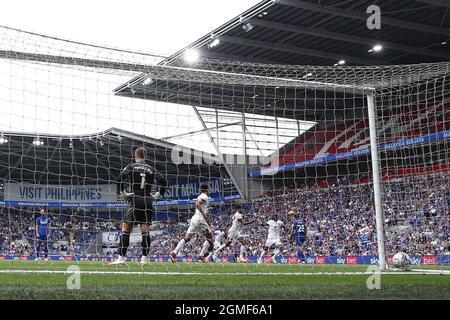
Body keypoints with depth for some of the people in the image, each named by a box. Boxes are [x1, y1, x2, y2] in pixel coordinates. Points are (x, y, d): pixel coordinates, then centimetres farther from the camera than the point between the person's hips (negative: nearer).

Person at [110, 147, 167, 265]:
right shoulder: (151, 169, 13)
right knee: (145, 231, 2)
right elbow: (163, 182, 4)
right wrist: (158, 195, 9)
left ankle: (121, 257, -6)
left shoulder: (131, 167, 5)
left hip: (134, 201, -3)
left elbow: (121, 178, -12)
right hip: (148, 201, 3)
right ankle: (145, 258, -1)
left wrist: (122, 193, -4)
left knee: (126, 230, -1)